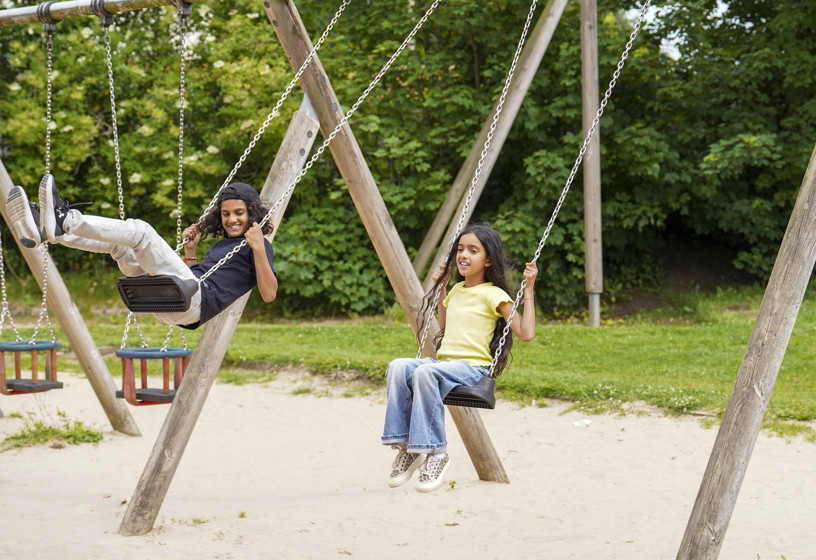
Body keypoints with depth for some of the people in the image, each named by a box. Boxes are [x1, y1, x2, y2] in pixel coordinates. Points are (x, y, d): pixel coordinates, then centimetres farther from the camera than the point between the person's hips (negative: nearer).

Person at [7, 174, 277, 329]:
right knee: (119, 242, 4)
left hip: (194, 302, -8)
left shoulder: (257, 246, 10)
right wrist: (189, 252, 26)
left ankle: (66, 221, -32)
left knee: (141, 231, -21)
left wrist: (259, 249, -13)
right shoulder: (222, 244, 34)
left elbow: (269, 294, -6)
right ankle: (44, 231, -14)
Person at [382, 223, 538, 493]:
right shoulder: (456, 291, 20)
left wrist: (528, 290, -11)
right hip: (443, 362, 6)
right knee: (398, 367, -25)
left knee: (424, 372, -37)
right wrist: (441, 288, 33)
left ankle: (436, 452, -27)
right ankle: (406, 445, -22)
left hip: (473, 368, -6)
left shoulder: (494, 295, -1)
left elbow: (526, 333, -9)